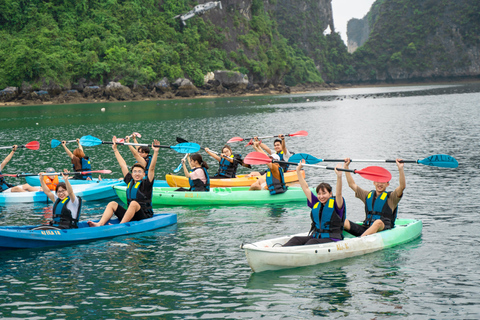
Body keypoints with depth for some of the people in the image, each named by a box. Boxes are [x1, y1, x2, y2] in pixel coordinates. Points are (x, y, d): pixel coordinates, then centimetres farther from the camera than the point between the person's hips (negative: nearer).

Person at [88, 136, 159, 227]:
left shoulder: (146, 184, -1)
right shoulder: (130, 182, 14)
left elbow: (151, 168, -13)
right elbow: (123, 165, 19)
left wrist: (155, 152, -25)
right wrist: (115, 149, 24)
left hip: (145, 217, -6)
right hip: (130, 216, 6)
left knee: (134, 203, -33)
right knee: (112, 204, -6)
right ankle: (100, 224, -29)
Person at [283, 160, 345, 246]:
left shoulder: (335, 204, -2)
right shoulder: (316, 203, 14)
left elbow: (338, 193, -21)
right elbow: (305, 188, 17)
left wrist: (339, 176, -36)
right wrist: (298, 170, 17)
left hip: (332, 239, -5)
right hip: (315, 237, 5)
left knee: (313, 242, -33)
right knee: (296, 240, -20)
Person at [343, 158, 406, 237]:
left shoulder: (391, 197, 8)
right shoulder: (368, 195, 22)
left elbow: (402, 186, -8)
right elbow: (352, 184, 26)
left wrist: (400, 168, -19)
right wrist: (346, 167, 23)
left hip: (384, 228, -5)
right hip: (366, 229, 5)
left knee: (378, 222, -41)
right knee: (343, 222, -17)